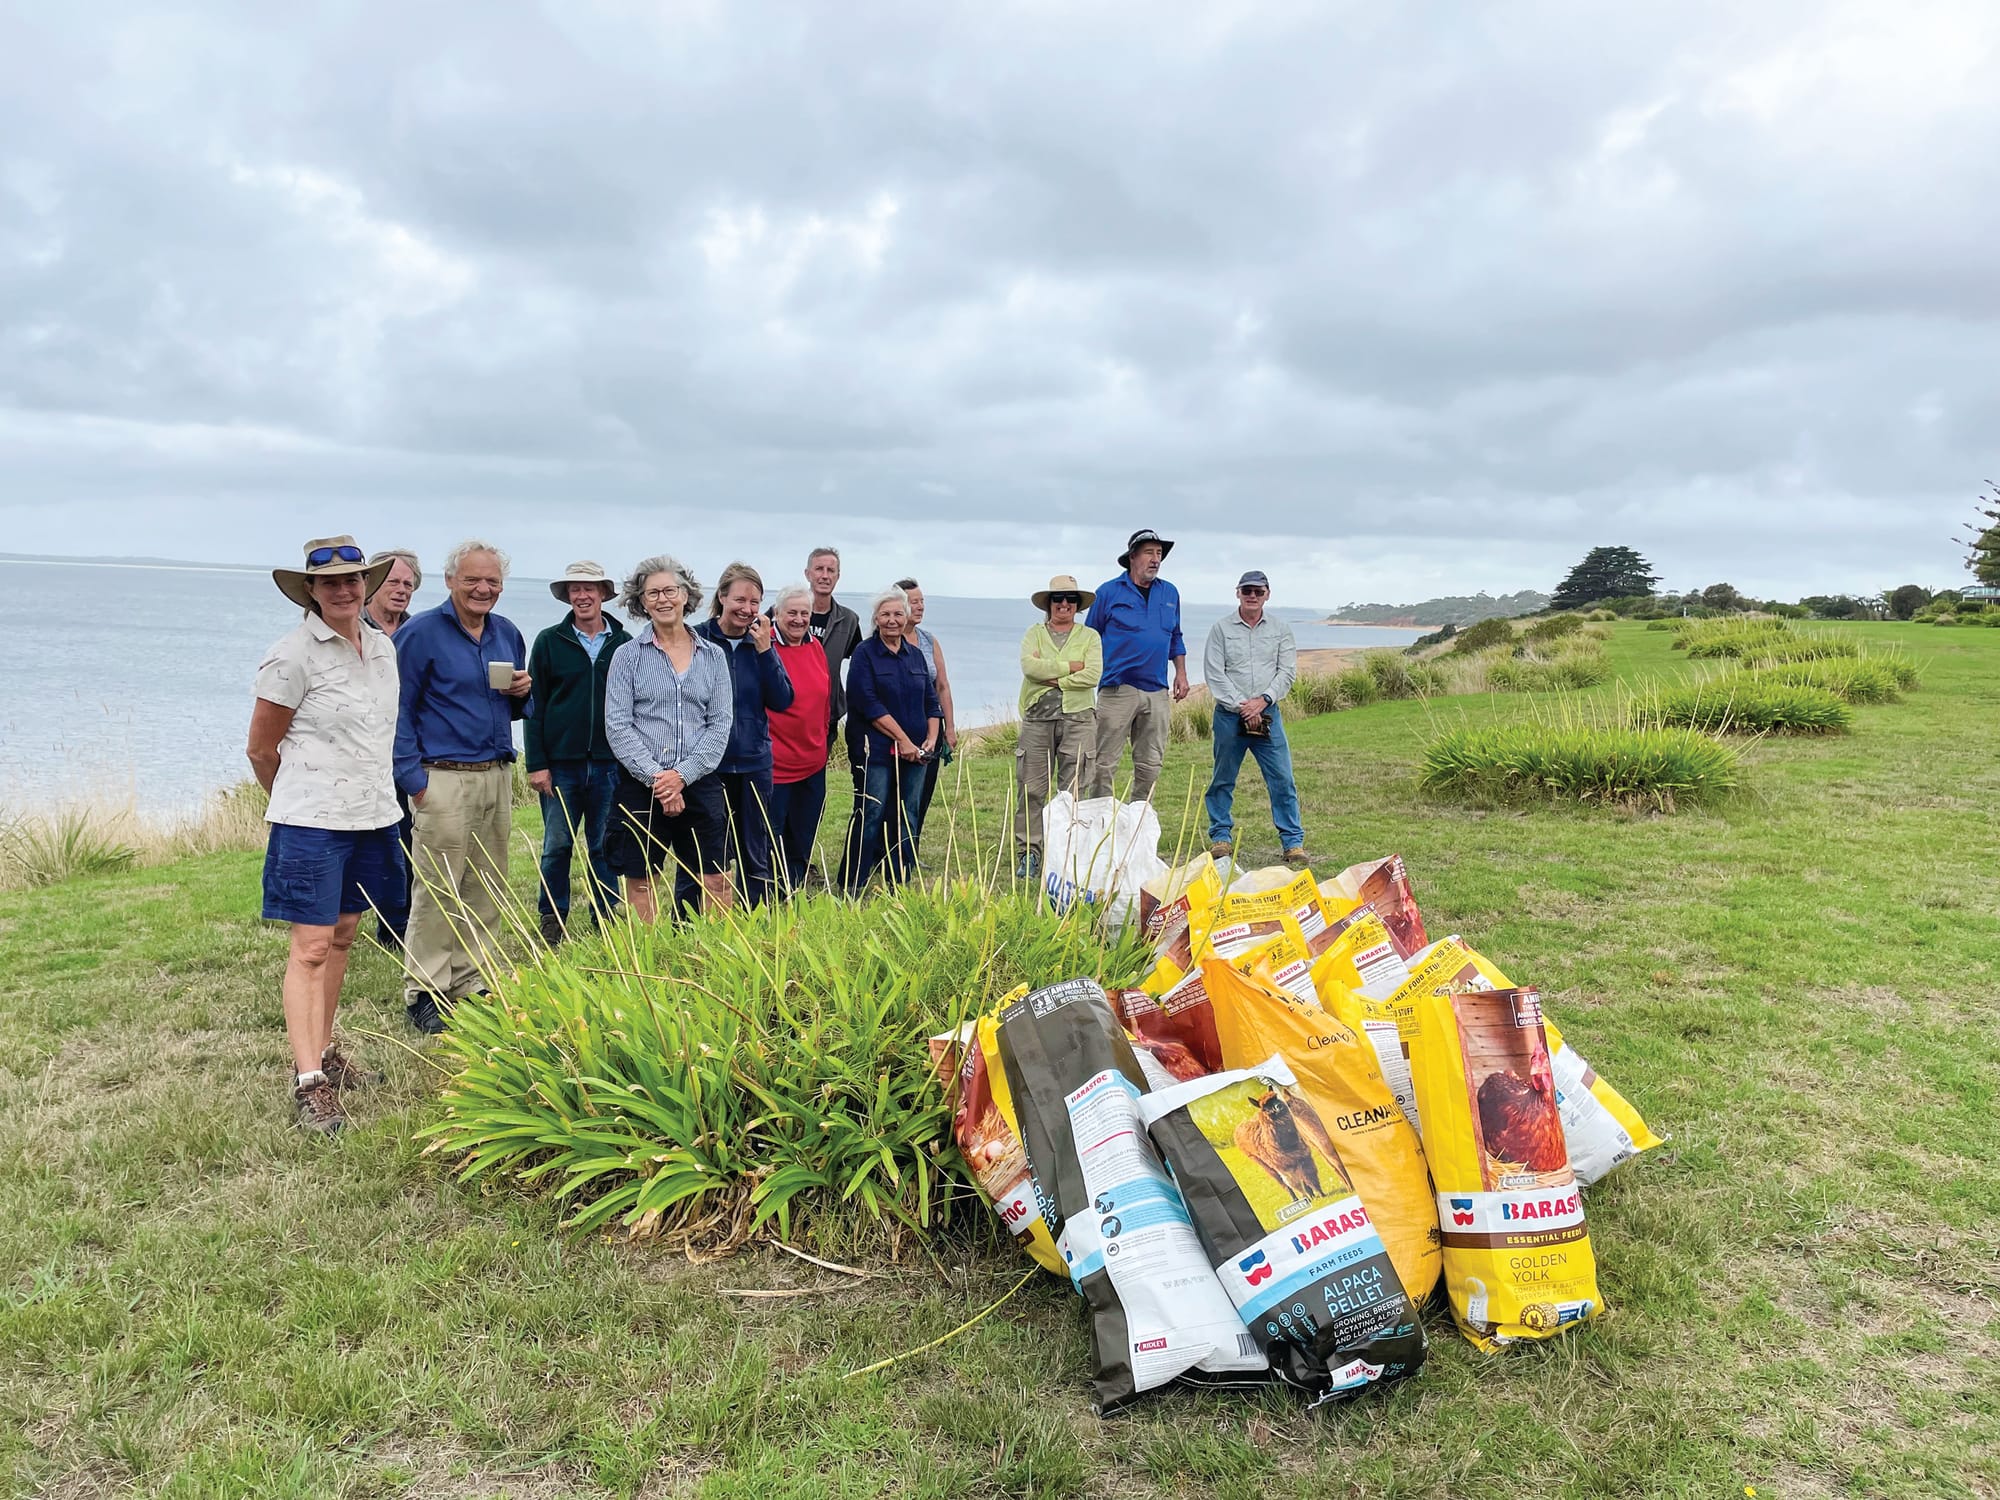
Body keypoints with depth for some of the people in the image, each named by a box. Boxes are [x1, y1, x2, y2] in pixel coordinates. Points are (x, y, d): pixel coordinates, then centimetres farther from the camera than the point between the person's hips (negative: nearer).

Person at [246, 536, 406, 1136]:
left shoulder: (383, 648, 8)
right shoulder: (293, 655, -11)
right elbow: (261, 749, -3)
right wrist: (299, 800, 10)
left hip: (373, 816, 6)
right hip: (312, 822, -6)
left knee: (341, 937, 15)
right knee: (311, 947, -6)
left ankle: (325, 1051, 28)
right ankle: (309, 1081, -3)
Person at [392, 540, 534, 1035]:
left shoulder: (507, 634, 12)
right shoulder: (420, 633, -6)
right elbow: (399, 712, -7)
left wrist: (523, 693, -2)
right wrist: (413, 779, -12)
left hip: (498, 776, 6)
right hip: (445, 779, -6)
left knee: (487, 889, 10)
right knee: (437, 892, -4)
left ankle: (471, 983, 21)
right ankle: (424, 994, 5)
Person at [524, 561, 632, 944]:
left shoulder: (624, 643, 5)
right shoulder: (549, 642, 3)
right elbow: (534, 706, 2)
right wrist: (536, 763, -4)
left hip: (609, 765, 0)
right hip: (560, 764, 0)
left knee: (604, 847, 7)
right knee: (556, 847, 5)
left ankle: (607, 922, 17)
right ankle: (551, 922, 17)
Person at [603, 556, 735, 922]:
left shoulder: (713, 656, 7)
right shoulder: (627, 655, 2)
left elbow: (721, 723, 2)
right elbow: (617, 726, -5)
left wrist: (683, 775, -10)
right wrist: (655, 778, -13)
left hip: (699, 783, 1)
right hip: (641, 786, -1)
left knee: (716, 882, 2)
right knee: (641, 884, 5)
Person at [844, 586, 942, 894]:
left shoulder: (916, 655, 13)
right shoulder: (865, 654, -3)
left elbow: (931, 702, 16)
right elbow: (870, 705, -12)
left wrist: (931, 739, 0)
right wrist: (902, 739, -14)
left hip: (914, 752, 5)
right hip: (878, 751, -5)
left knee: (907, 819, 8)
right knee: (872, 816, -5)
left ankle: (900, 885, 16)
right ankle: (854, 887, 2)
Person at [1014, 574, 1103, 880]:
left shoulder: (1089, 636, 10)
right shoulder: (1034, 634, 12)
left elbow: (1093, 675, -6)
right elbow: (1029, 665, -9)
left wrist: (1053, 678, -9)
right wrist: (1072, 666, -8)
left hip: (1078, 717, 0)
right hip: (1038, 717, 1)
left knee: (1071, 790, 0)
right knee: (1032, 788, -1)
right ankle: (1028, 853, 6)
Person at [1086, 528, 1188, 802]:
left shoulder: (1170, 593, 14)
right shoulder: (1108, 592, 1)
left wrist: (1181, 673, 15)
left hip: (1157, 691, 5)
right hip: (1118, 689, -4)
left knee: (1151, 764, 8)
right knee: (1104, 762, -5)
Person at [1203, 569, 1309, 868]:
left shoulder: (1280, 630, 8)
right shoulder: (1221, 628, 2)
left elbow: (1287, 671, 2)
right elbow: (1214, 674, -4)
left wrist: (1262, 700, -12)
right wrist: (1241, 706, -11)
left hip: (1268, 715, 1)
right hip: (1229, 715, -1)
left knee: (1282, 779, -3)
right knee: (1223, 780, 6)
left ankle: (1293, 842, 3)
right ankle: (1221, 838, 19)